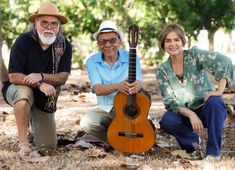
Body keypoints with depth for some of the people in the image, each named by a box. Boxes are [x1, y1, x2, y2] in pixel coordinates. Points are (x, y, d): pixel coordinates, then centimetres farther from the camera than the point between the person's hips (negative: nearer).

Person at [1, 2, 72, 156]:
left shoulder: (65, 46, -11)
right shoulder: (24, 41, -19)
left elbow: (62, 78, -17)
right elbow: (13, 77, -24)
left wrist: (41, 76, -35)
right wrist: (40, 84, -37)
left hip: (45, 98, 3)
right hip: (17, 89, -3)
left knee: (49, 147, 4)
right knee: (24, 92, -41)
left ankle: (33, 120, 37)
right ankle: (23, 142, -27)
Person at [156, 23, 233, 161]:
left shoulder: (194, 54, -10)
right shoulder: (162, 71, -2)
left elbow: (224, 62, -23)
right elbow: (170, 102, -7)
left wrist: (220, 91, -33)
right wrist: (190, 114, -24)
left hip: (207, 110, -2)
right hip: (185, 113, 2)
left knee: (215, 101, -35)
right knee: (166, 121, -28)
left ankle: (213, 152, -23)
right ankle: (192, 141, 4)